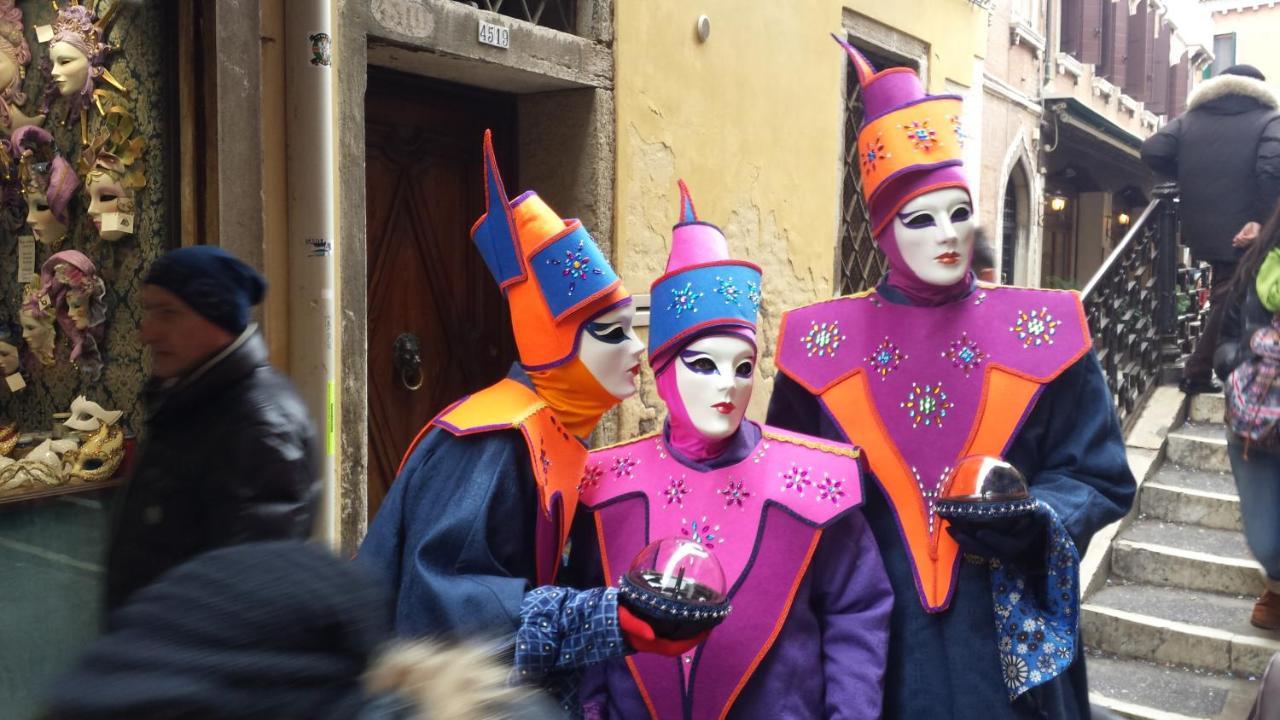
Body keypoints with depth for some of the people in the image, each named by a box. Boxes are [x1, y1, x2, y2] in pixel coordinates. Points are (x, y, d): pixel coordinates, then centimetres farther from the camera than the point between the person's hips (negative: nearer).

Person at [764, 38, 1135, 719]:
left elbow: (1098, 476, 0)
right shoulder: (825, 342, -3)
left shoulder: (1042, 331, -3)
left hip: (1008, 632, 1)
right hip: (871, 633, 0)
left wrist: (1028, 520, -18)